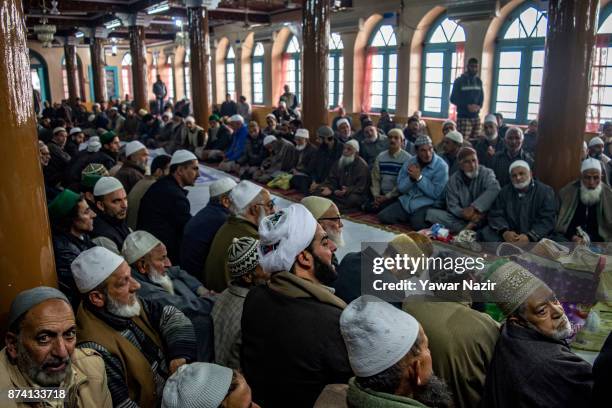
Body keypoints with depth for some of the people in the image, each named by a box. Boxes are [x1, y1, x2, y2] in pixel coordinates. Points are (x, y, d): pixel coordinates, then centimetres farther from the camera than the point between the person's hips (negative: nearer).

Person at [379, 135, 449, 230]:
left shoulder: (441, 166, -10)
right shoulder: (410, 162, 5)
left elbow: (435, 194, -15)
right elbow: (400, 188, 3)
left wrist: (419, 177, -19)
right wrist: (411, 177, -16)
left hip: (427, 204, -5)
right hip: (406, 201, 5)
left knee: (417, 224, -34)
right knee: (383, 216, -10)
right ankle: (410, 217, 10)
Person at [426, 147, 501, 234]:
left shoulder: (486, 173, -1)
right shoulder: (453, 180, 4)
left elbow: (494, 189, -23)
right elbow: (452, 206, -3)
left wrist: (474, 207, -32)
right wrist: (463, 213, -26)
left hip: (483, 217, -2)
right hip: (461, 219, 2)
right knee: (431, 213, -17)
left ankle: (467, 228, -28)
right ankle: (471, 227, -26)